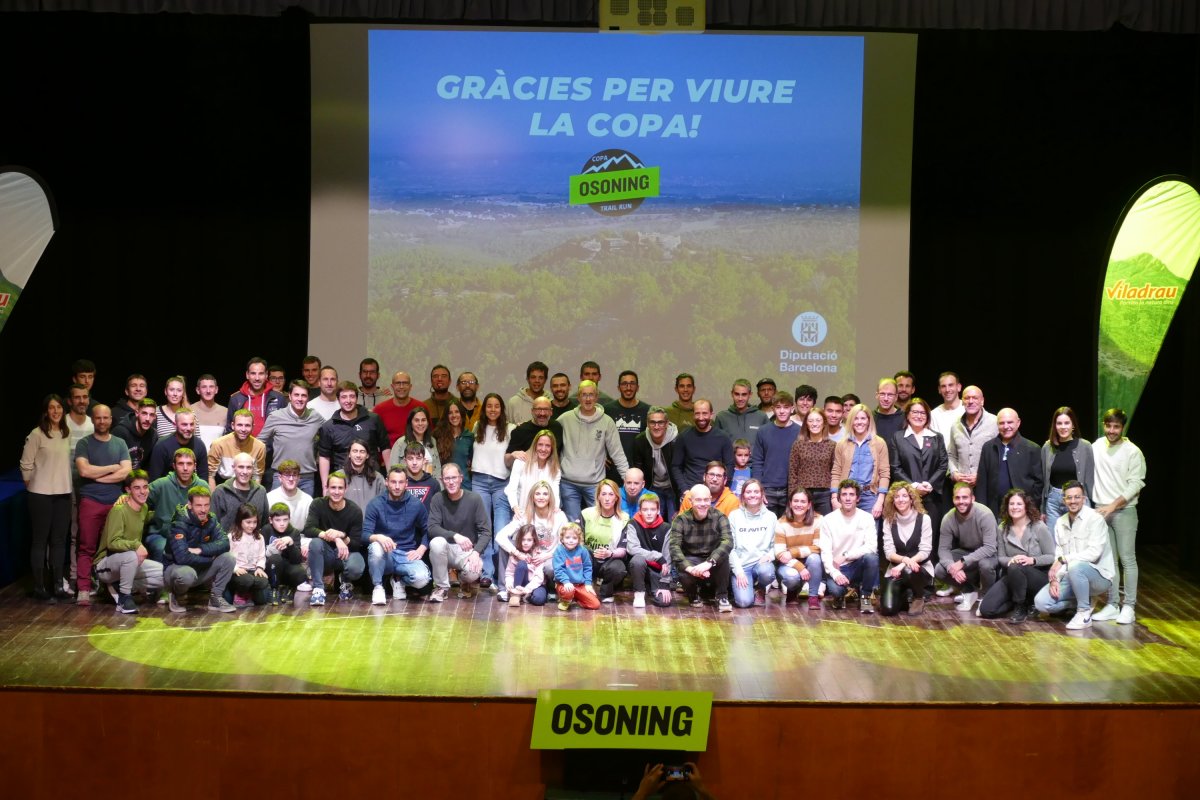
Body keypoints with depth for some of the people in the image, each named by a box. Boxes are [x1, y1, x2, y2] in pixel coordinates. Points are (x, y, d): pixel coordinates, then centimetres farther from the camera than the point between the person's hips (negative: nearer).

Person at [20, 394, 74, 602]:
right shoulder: (37, 434, -10)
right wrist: (31, 484, 2)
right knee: (40, 541, 1)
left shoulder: (67, 434, 6)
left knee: (59, 540, 9)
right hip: (41, 495, -5)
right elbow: (26, 464, -7)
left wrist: (65, 482, 8)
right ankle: (39, 587, 6)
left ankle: (57, 585, 16)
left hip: (63, 493, 5)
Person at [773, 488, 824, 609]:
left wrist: (793, 552, -28)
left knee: (814, 557, -33)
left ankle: (813, 596, -16)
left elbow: (818, 548, -16)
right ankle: (792, 591, 5)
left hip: (812, 563, 1)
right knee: (792, 576, -34)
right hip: (789, 565, -1)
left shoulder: (817, 520, -12)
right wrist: (799, 567, -31)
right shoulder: (781, 523, -12)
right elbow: (779, 553, -17)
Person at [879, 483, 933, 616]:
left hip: (919, 568, -2)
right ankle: (905, 596, 18)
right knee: (887, 609, -20)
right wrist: (904, 559, -27)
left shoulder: (923, 519, -7)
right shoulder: (889, 521, 0)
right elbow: (888, 552, -6)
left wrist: (904, 565, -25)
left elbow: (925, 551, -11)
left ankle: (919, 598, -4)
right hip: (896, 568, 2)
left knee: (908, 571, -39)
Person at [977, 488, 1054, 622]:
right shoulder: (1003, 529, 5)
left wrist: (1032, 560, -26)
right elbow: (1000, 558, 6)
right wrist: (1010, 560, -19)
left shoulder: (1039, 527, -7)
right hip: (1012, 577, 4)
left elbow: (1052, 557, -7)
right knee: (986, 609, -18)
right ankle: (1021, 602, 9)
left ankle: (1022, 608, -14)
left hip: (1039, 577, -4)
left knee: (1015, 568, -40)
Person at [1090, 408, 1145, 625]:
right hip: (1101, 510, 4)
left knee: (1127, 559, -2)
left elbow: (1135, 484, -9)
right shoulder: (1097, 446, 6)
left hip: (1124, 511, -4)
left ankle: (1129, 607, 3)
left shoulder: (1132, 452, -6)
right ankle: (1112, 605, 14)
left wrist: (1113, 505, -14)